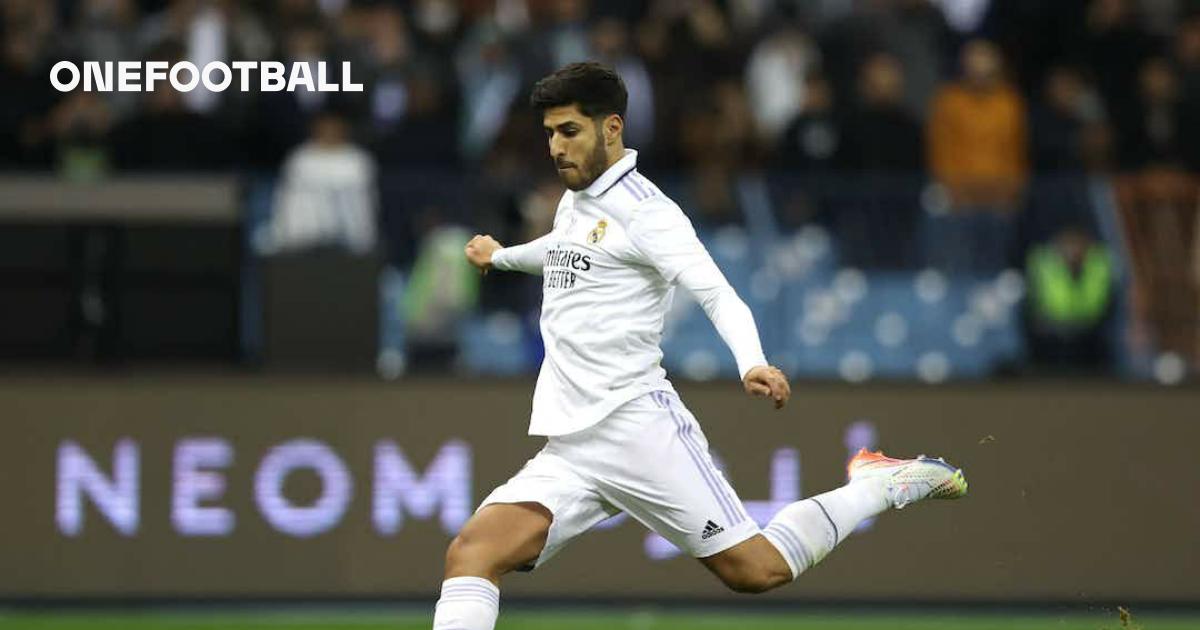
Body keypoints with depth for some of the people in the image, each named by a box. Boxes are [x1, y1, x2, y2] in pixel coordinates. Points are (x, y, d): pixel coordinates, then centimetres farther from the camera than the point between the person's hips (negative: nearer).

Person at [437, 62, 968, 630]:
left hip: (638, 428, -7)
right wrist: (500, 256, 63)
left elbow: (718, 294, -19)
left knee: (756, 569, -7)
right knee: (470, 555, -15)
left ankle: (879, 484, 16)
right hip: (566, 454, 7)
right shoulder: (573, 202, 18)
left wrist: (752, 364, -39)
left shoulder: (643, 211, -7)